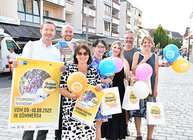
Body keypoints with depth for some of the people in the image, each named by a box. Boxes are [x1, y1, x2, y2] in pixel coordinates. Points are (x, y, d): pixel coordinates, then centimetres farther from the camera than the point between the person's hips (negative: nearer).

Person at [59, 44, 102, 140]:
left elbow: (98, 86, 16)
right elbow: (62, 89, -3)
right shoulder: (69, 70, -1)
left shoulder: (94, 71, 9)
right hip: (72, 111, -2)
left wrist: (99, 88, -7)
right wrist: (73, 96, -19)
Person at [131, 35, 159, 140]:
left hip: (150, 87, 1)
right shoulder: (137, 54, 4)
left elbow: (156, 74, 7)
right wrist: (144, 60, -11)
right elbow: (133, 70, -6)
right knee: (137, 111, 5)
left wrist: (155, 89, 1)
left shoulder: (155, 56, 9)